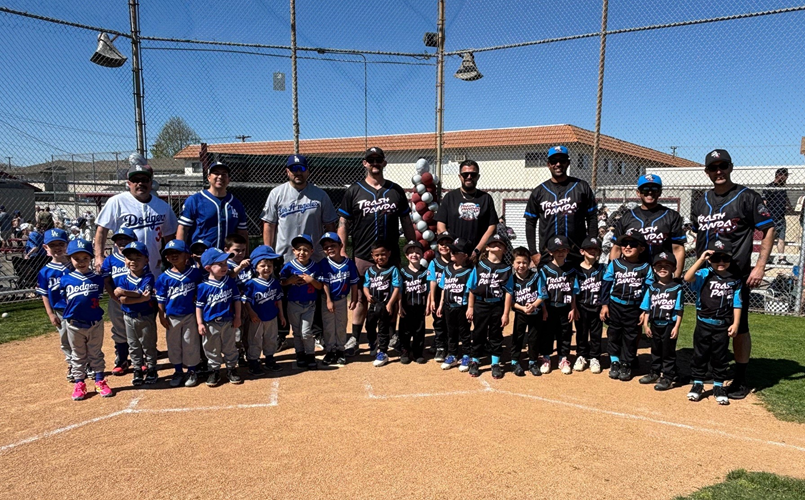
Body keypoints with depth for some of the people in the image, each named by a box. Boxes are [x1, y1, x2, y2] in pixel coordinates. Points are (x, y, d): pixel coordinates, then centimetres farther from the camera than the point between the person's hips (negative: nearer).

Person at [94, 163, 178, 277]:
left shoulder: (163, 206, 10)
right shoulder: (117, 202, -1)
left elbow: (168, 235, 16)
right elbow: (102, 230, -2)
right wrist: (99, 257, -10)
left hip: (154, 269, 4)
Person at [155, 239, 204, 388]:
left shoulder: (195, 273, -6)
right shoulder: (164, 277, -5)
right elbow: (160, 299, -1)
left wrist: (197, 297, -5)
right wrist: (162, 316, -3)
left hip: (190, 315, -1)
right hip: (172, 317, 1)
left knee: (191, 343, 7)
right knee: (173, 344, 11)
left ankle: (192, 371, 21)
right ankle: (178, 371, 27)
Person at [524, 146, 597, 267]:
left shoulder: (582, 187, 7)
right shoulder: (539, 192, 9)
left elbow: (592, 219, 6)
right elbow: (530, 223, 10)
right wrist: (533, 253, 2)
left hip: (577, 254, 0)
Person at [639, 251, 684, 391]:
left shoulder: (677, 288, -8)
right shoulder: (652, 288, 4)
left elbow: (679, 310, -8)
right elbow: (647, 308, 6)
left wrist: (676, 327, -12)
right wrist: (645, 325, 1)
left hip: (669, 325, -4)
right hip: (655, 325, 5)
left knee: (668, 353, 4)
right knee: (655, 351, 18)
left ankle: (668, 378, 13)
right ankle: (654, 373, 31)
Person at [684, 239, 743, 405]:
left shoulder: (735, 279, 1)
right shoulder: (704, 274, -6)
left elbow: (737, 303, 2)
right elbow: (688, 278, -26)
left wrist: (736, 323, -3)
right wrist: (701, 259, -27)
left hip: (723, 326, 1)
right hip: (703, 323, -1)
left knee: (720, 357, 11)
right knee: (700, 354, 9)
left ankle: (718, 386, 25)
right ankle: (697, 384, 22)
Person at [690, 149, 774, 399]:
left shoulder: (747, 197, -4)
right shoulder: (702, 202, 12)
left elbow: (768, 230, -5)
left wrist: (760, 266, -12)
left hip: (737, 275, -5)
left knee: (739, 327, 1)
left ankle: (741, 380, 13)